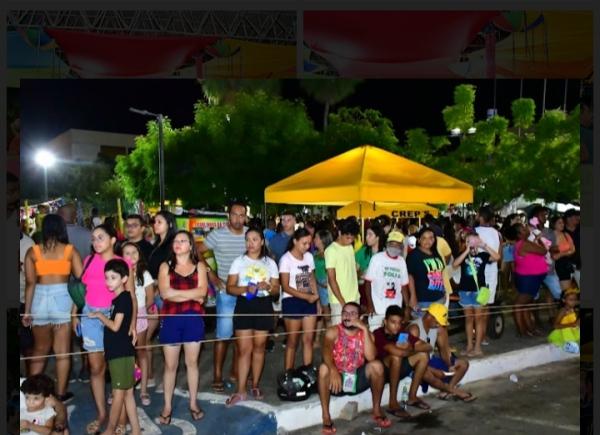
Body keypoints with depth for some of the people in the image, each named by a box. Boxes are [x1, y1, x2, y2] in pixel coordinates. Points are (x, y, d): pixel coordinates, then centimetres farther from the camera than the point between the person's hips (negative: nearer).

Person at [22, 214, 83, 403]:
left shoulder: (32, 251, 3)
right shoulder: (70, 250, 1)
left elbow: (30, 283, -1)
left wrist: (27, 311, 3)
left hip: (40, 300, 2)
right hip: (62, 299, -1)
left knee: (40, 349, 18)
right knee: (62, 351, 8)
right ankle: (61, 393, 15)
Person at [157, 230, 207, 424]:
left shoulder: (199, 266, 7)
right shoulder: (166, 266, 6)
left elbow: (202, 291, -7)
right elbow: (165, 293, -8)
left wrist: (177, 293, -10)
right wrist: (192, 294, -9)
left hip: (194, 318, 0)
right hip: (171, 318, 0)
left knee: (192, 362, 10)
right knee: (170, 365, 6)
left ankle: (193, 403, 21)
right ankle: (167, 406, 17)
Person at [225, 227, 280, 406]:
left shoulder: (270, 263, 7)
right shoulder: (238, 261, 3)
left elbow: (276, 290, 7)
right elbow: (230, 288, -2)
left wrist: (268, 287, -15)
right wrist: (245, 289, -19)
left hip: (263, 306, 1)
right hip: (244, 306, -1)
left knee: (259, 347, 8)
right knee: (244, 349, -3)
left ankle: (255, 386, 22)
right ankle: (240, 391, 2)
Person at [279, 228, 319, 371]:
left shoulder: (309, 257, 7)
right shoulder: (286, 259, -10)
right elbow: (286, 287, -12)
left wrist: (316, 297, 5)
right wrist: (307, 296, -17)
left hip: (309, 301, 5)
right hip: (292, 301, -5)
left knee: (308, 339, 5)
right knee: (292, 341, 3)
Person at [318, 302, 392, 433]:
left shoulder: (365, 333, 0)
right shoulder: (333, 331, -6)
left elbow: (371, 357, -17)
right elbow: (326, 353, -24)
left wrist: (365, 329, -20)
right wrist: (333, 370, -43)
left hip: (358, 380, 2)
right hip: (337, 379, -2)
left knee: (377, 365, -22)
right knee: (324, 367, -31)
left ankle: (377, 410, -5)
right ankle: (326, 416, -22)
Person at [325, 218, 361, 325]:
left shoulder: (350, 247, 10)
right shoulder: (331, 250, -11)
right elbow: (332, 279, -13)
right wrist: (342, 302, -16)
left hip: (354, 298, 7)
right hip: (339, 301, -6)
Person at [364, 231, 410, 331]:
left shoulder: (402, 261, 8)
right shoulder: (377, 258, -4)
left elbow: (404, 285, 13)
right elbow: (368, 282, -6)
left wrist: (407, 307, 7)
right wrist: (370, 304, -13)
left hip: (396, 309, 4)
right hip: (377, 309, -4)